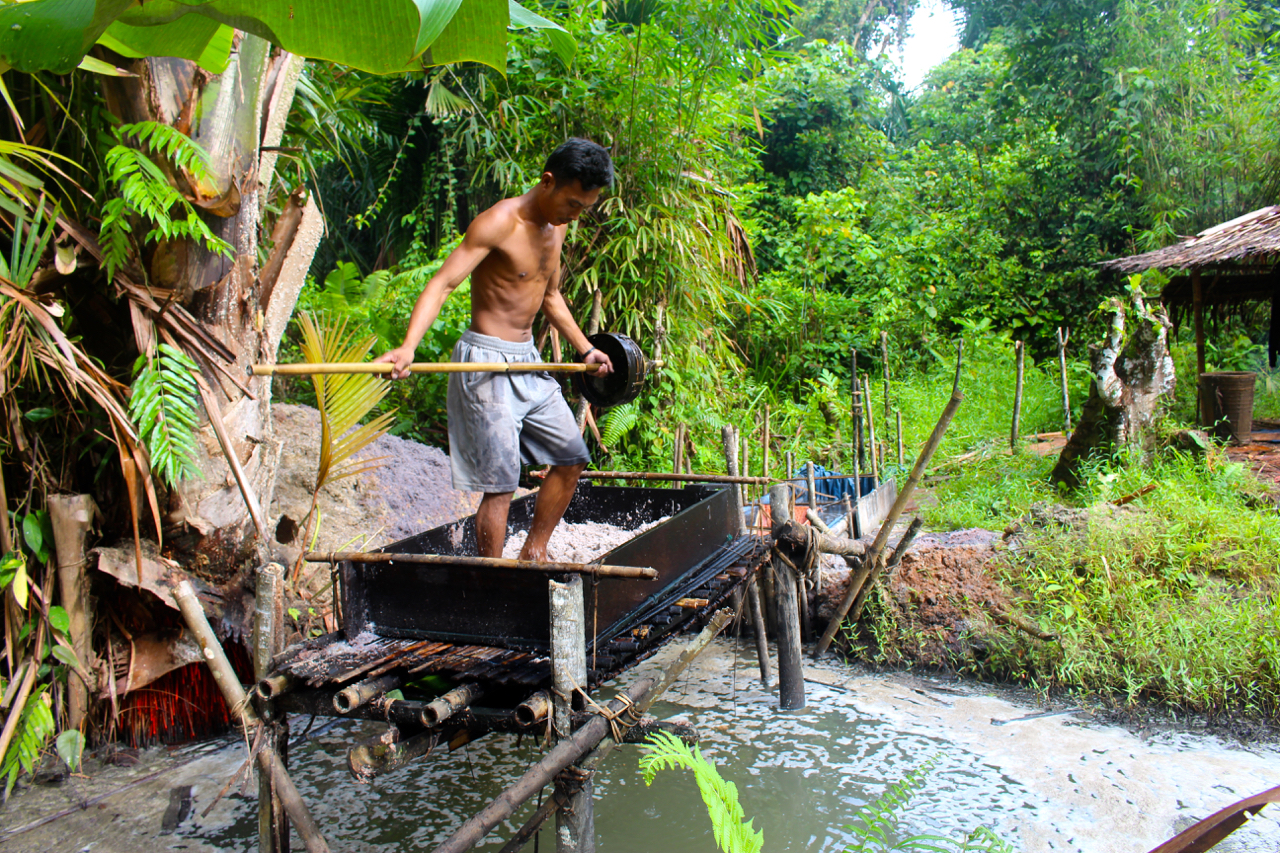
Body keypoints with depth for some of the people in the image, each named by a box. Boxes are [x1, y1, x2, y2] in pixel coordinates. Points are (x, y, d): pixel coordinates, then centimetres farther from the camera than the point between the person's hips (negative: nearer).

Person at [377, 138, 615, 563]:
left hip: (529, 360, 9)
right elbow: (441, 284, -27)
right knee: (500, 483, -9)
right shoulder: (499, 222, -17)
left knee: (571, 458, 15)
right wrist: (408, 347, -41)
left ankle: (533, 553, 29)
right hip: (488, 361, -9)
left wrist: (585, 349, 25)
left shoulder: (556, 225, 9)